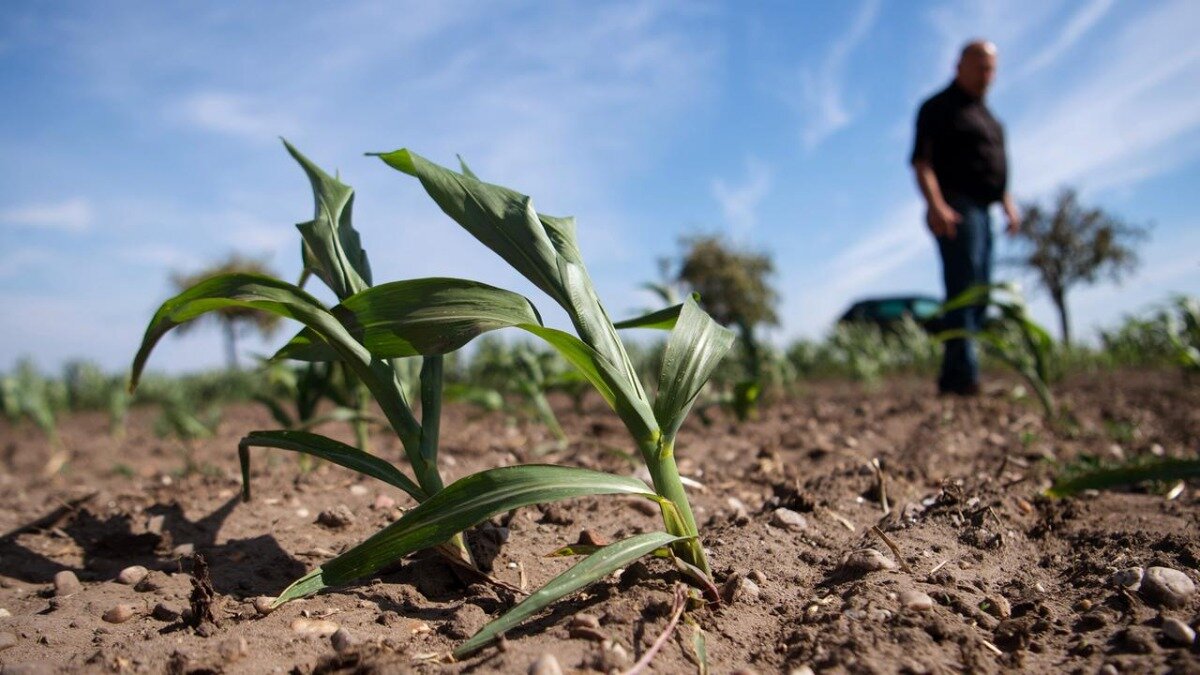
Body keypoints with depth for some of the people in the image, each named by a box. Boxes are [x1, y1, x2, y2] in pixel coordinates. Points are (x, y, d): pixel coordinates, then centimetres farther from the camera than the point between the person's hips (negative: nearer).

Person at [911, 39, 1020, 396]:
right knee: (963, 291, -16)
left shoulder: (985, 113, 25)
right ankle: (965, 376, -20)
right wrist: (935, 205, -27)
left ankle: (951, 379, 9)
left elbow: (997, 165, 31)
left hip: (982, 211, 9)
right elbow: (921, 161, -14)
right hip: (955, 211, -9)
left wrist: (1009, 205, 19)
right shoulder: (940, 107, -3)